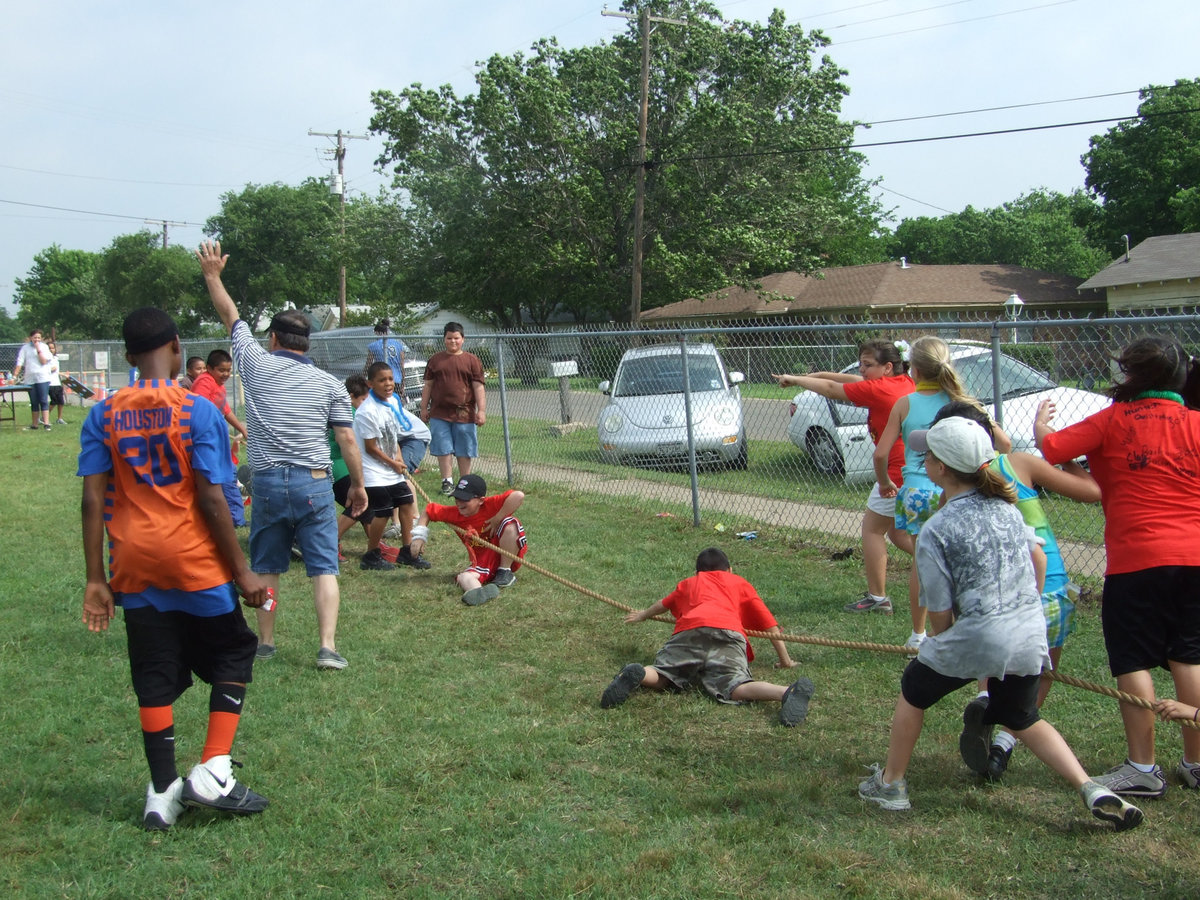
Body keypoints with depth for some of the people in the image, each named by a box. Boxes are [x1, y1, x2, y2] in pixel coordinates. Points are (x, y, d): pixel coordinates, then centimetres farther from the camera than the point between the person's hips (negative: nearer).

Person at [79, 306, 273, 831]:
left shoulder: (104, 415, 1)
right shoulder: (197, 411, -9)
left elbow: (93, 500, -2)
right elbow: (210, 498, -12)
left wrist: (96, 580, 2)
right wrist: (242, 573, -6)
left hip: (135, 567, 4)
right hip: (196, 564, -3)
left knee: (154, 677, 11)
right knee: (232, 653, 15)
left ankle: (163, 794, 15)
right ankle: (213, 772, 5)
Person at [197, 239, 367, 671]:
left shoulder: (257, 365, 4)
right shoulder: (329, 384, 5)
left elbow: (231, 317, 17)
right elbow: (347, 440, 3)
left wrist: (213, 275, 29)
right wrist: (358, 485, 13)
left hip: (267, 482, 1)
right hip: (314, 483, -1)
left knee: (266, 567, 14)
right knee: (324, 568, 0)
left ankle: (265, 642, 21)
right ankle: (328, 647, -8)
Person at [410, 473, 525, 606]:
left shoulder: (490, 505, -19)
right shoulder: (453, 513, -4)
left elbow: (518, 496, -36)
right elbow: (428, 510, 12)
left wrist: (497, 519, -27)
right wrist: (419, 535, 0)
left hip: (506, 556, -4)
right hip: (482, 563, 4)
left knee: (509, 523, -29)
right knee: (464, 578, -27)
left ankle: (506, 573, -15)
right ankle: (478, 592, -66)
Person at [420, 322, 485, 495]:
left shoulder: (472, 360, 3)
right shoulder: (435, 359, 9)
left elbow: (478, 387, -1)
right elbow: (428, 385, 13)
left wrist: (481, 410, -8)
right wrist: (424, 407, 8)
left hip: (464, 414, -1)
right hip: (439, 414, 1)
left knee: (464, 451, 5)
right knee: (443, 449, 1)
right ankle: (447, 482, 8)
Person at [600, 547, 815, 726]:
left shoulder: (688, 583, 40)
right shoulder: (740, 583, 36)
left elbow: (662, 605, 59)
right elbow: (769, 623, 30)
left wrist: (643, 615, 79)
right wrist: (785, 660, 36)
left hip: (688, 631, 1)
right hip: (728, 632, -1)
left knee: (661, 677, 8)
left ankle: (636, 674, -27)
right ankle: (788, 692, -48)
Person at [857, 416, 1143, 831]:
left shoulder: (935, 531, -12)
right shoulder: (1006, 504, 6)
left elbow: (940, 613, -7)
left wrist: (942, 650, 13)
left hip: (980, 637, -6)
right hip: (1031, 634, 6)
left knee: (914, 691, 21)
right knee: (1023, 718, 28)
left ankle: (890, 784, 32)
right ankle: (1091, 790, 13)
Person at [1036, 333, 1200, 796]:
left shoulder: (1114, 420, -4)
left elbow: (1050, 447, -4)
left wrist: (1041, 423, 15)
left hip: (1136, 559, -4)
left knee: (1133, 661, 3)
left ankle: (1143, 767, 5)